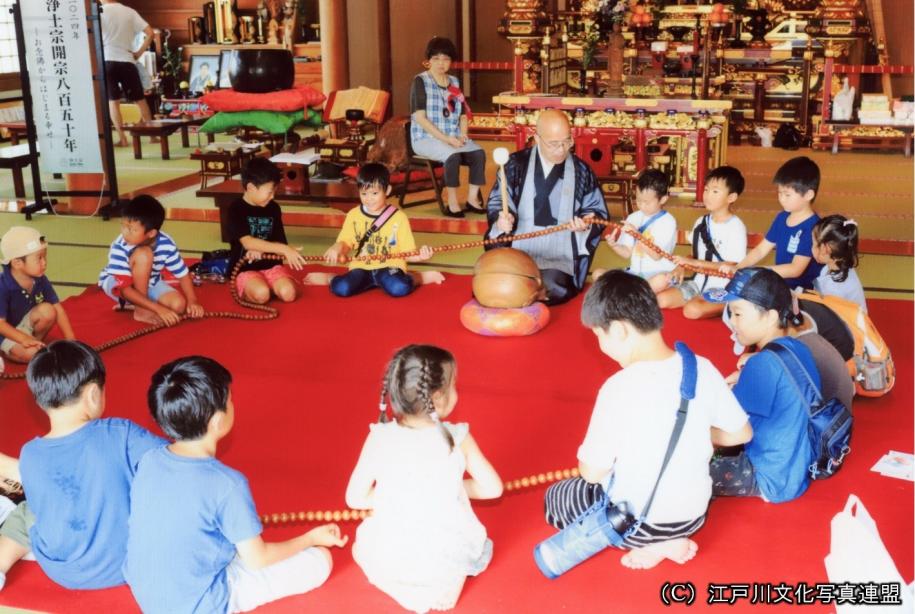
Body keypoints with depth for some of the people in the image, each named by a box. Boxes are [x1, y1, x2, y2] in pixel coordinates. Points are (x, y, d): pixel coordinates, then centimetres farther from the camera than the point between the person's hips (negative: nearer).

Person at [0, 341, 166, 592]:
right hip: (127, 565, 0)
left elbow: (41, 506, 3)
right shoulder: (120, 434, -22)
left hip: (65, 574, 1)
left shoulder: (29, 455, -13)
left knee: (25, 514, 26)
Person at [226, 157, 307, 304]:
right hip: (245, 268, -4)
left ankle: (269, 285, 5)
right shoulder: (236, 210, -10)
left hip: (271, 265, 4)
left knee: (288, 293, -24)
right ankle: (245, 290, 0)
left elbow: (280, 244, 6)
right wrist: (285, 249, -31)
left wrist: (261, 250, -17)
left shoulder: (273, 208, 5)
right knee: (261, 294, -32)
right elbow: (248, 242, -23)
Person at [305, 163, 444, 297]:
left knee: (400, 288, -34)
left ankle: (418, 277, -2)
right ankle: (330, 279, 5)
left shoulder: (399, 217, -1)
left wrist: (420, 256, -21)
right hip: (362, 268, 1)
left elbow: (406, 252, 1)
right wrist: (337, 248, -18)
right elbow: (345, 243, 6)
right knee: (341, 288, -28)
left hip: (389, 267, -1)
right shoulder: (353, 215, 6)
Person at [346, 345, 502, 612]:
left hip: (389, 562, 0)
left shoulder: (378, 438, -10)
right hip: (448, 559, 0)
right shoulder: (458, 438, -11)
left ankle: (408, 589, 21)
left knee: (361, 547, 35)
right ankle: (447, 582, 16)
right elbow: (493, 488, -3)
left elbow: (355, 498, -5)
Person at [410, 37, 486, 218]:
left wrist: (462, 135, -6)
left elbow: (463, 114, 16)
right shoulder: (421, 81, -5)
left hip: (453, 139, 6)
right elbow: (419, 118, -14)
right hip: (426, 139, -6)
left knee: (479, 153, -21)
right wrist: (445, 138, -20)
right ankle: (452, 203, -23)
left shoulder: (454, 82, 13)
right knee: (453, 155, -34)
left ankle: (472, 199, -13)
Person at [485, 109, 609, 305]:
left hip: (560, 257, 0)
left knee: (550, 290, -30)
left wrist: (586, 223, -15)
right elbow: (497, 201, 4)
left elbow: (598, 212, 8)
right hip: (516, 252, 1)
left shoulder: (581, 171, 5)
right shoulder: (517, 164, 4)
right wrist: (502, 218, -19)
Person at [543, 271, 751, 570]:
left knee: (555, 497, 23)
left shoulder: (620, 387, -27)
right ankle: (663, 538, 9)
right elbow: (741, 433, 3)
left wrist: (589, 454, 4)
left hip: (636, 521, -5)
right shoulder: (702, 369, -12)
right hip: (694, 514, 6)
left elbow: (592, 472, -18)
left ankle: (647, 542, 5)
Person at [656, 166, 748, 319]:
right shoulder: (701, 222, 8)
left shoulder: (736, 227, -13)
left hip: (722, 289, -7)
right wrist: (682, 267, -6)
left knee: (692, 310, -33)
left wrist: (694, 262, -21)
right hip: (699, 283, 7)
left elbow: (733, 266, -17)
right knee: (661, 300, -11)